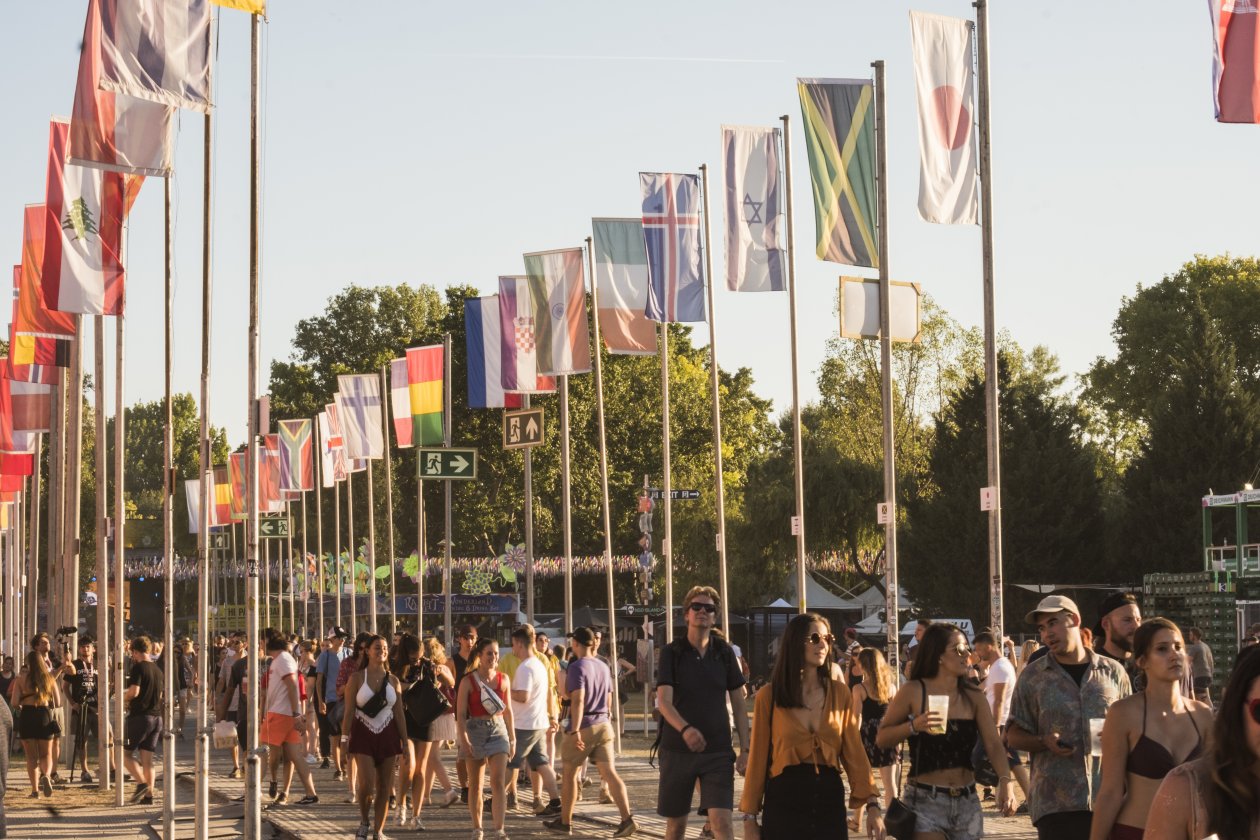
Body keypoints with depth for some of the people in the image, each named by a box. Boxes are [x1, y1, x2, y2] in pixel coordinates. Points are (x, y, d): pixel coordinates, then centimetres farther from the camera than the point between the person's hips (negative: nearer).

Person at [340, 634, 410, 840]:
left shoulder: (392, 680, 7)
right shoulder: (357, 678, -1)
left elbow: (399, 713, 8)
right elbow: (349, 711, -2)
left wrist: (405, 742, 5)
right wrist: (345, 738, -8)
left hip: (387, 736, 3)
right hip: (363, 736, -3)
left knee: (384, 787, 2)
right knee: (367, 784, -15)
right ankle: (364, 822, 11)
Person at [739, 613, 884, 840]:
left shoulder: (839, 693, 6)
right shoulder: (769, 696, -1)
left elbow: (854, 751, 2)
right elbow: (758, 758, 1)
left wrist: (872, 803, -8)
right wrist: (750, 817, -1)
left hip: (829, 798, 2)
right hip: (784, 798, -2)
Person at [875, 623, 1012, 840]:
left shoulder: (974, 698, 6)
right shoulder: (913, 692, -5)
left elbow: (994, 744, -5)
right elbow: (881, 739, -4)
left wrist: (1005, 781, -22)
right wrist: (913, 726, -21)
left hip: (967, 803, 5)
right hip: (925, 802, -4)